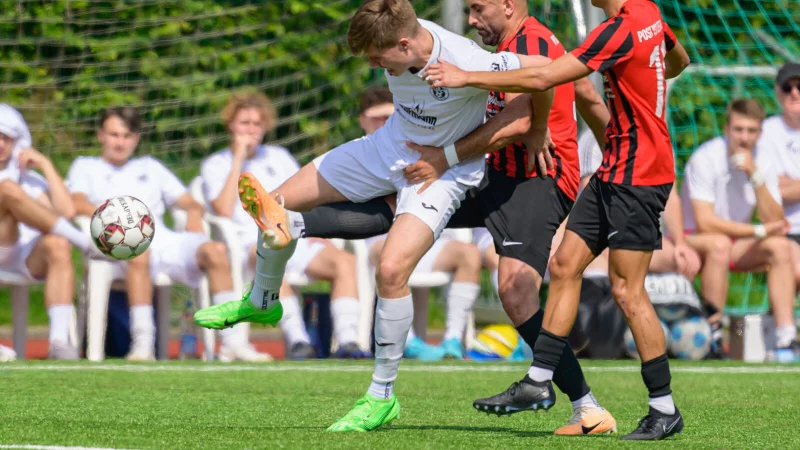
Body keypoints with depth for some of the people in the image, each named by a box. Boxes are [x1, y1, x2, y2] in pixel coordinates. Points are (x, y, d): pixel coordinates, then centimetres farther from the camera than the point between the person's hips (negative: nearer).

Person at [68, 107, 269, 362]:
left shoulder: (150, 167, 34)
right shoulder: (85, 167, 24)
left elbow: (191, 205, 28)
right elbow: (77, 204, 2)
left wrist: (194, 231, 4)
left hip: (164, 240, 4)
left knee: (215, 250, -27)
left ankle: (232, 342, -30)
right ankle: (143, 343, -41)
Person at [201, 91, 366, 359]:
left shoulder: (278, 157, 27)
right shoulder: (216, 165, 13)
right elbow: (224, 210, -6)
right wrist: (239, 159, -2)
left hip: (294, 238, 5)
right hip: (249, 243, -5)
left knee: (345, 262, -26)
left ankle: (347, 342, -35)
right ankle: (297, 340, -49)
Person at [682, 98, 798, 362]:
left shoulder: (764, 162, -2)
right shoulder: (706, 159, -18)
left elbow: (776, 224, -11)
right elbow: (705, 223, -24)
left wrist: (755, 177, -23)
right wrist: (759, 231, -18)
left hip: (738, 246, 6)